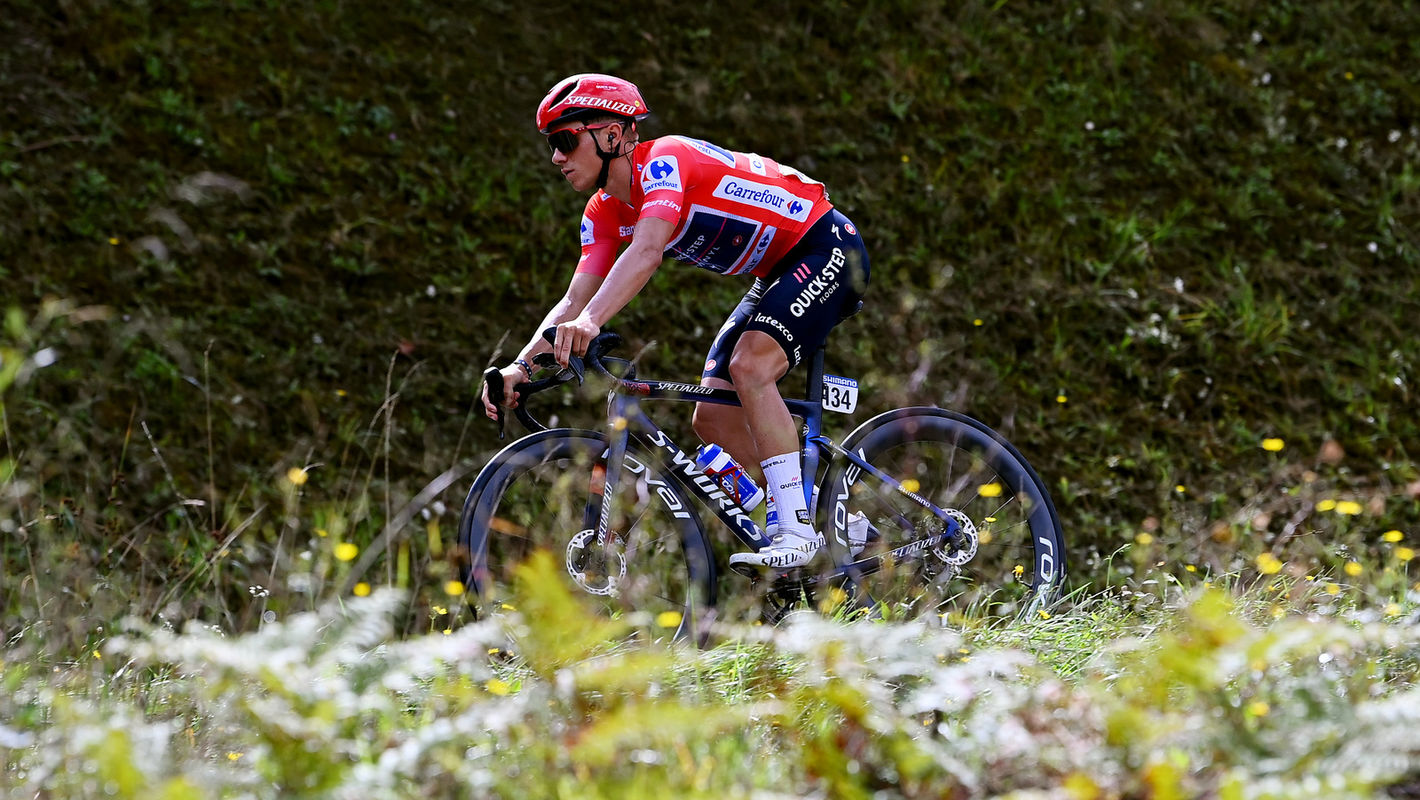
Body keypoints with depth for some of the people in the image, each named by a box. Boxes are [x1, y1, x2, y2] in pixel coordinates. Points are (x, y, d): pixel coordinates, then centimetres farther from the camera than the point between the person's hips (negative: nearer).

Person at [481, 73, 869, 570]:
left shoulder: (665, 161, -25)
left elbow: (647, 252, -41)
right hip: (778, 273, 9)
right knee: (711, 420, 1)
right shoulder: (605, 213, 1)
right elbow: (574, 300, -4)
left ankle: (798, 529, -25)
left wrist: (590, 322, -54)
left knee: (750, 366, -29)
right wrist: (521, 366, -19)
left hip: (828, 249, -9)